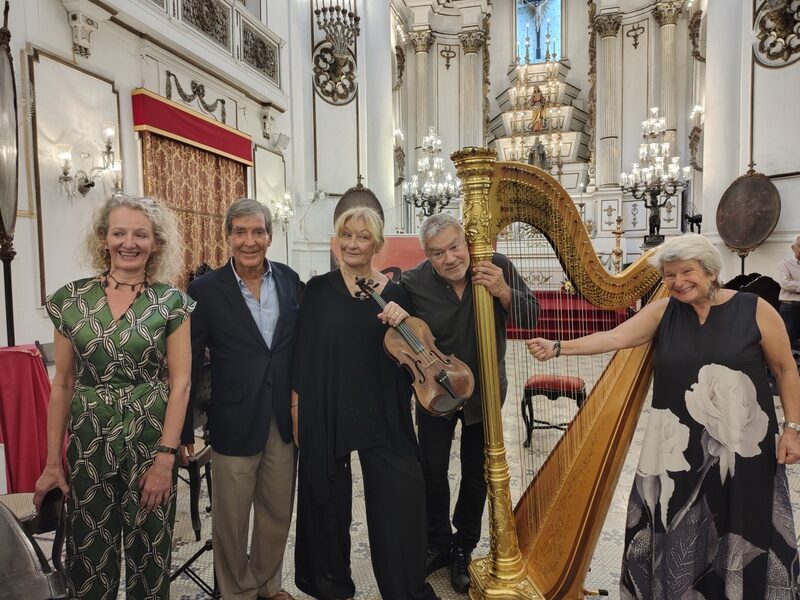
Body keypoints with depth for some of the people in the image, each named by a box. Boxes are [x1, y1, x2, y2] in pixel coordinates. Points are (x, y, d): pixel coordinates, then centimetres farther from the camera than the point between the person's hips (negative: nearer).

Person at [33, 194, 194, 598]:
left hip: (151, 442, -1)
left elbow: (180, 383, -6)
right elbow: (62, 384, 4)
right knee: (89, 554, 12)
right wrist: (52, 461, 4)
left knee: (149, 553, 11)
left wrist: (165, 458, -11)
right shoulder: (72, 299, 0)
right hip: (88, 444, 2)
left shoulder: (171, 302, -5)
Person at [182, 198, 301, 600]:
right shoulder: (206, 289, -9)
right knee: (231, 519, 13)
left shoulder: (289, 280, 1)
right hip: (234, 422, -3)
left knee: (278, 512, 19)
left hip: (284, 418, 4)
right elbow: (188, 366, -6)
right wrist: (183, 432, -3)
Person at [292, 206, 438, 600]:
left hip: (382, 412, 1)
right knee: (329, 497, 14)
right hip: (326, 410, 0)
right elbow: (303, 349, 0)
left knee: (401, 497, 1)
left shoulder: (394, 292, 2)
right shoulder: (318, 289, -1)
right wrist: (298, 404, -2)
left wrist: (403, 323, -15)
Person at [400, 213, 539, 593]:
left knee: (476, 474, 14)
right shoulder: (413, 283, -18)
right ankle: (437, 544, 34)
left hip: (484, 391, 1)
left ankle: (464, 549, 36)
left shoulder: (496, 267, -16)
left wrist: (503, 292, -34)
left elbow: (530, 317, -15)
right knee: (432, 471, 9)